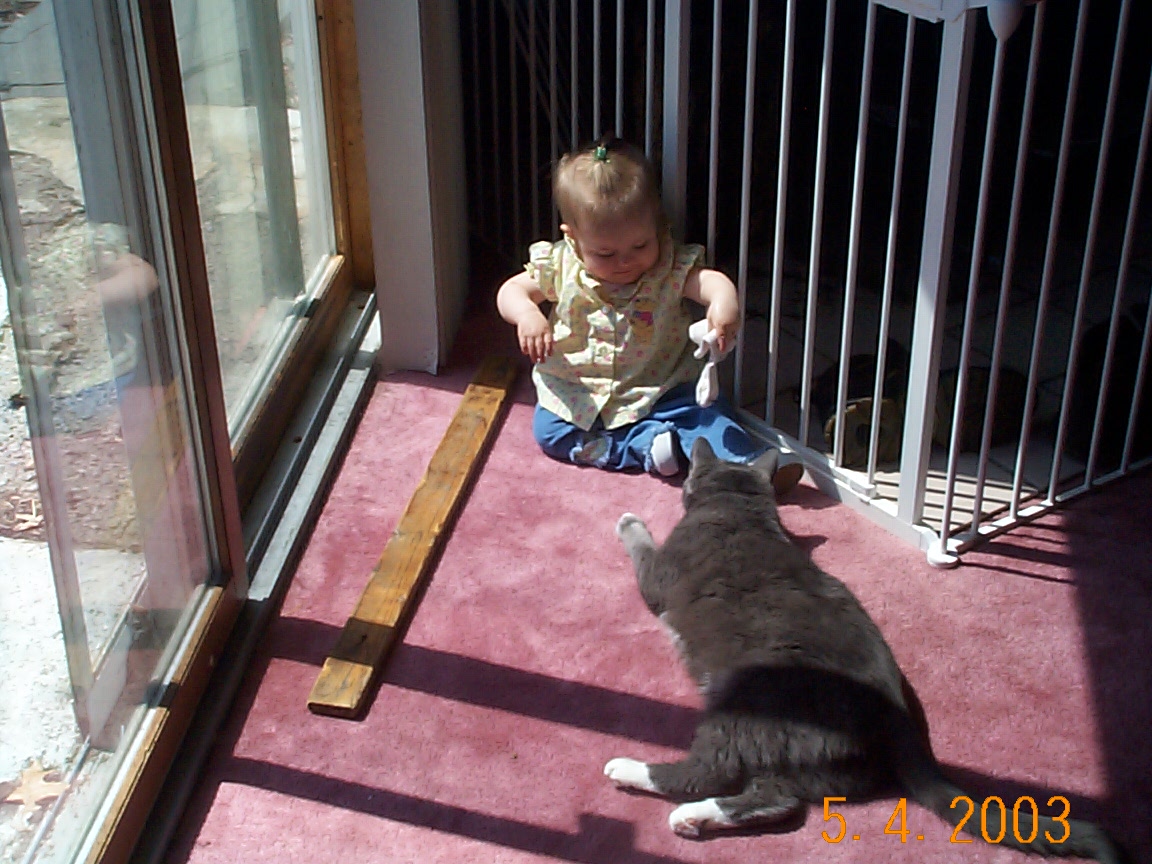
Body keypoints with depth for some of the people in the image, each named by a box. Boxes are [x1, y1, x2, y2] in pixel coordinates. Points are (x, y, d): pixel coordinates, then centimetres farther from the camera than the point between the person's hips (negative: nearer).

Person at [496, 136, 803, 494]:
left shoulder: (671, 268, -11)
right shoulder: (560, 267, -7)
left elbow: (707, 280, -28)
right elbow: (511, 290, 2)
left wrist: (724, 298, -53)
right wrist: (526, 313, -23)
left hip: (658, 393, -1)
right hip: (578, 395, 2)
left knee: (704, 413, -23)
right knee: (549, 430, -23)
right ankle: (646, 445, -25)